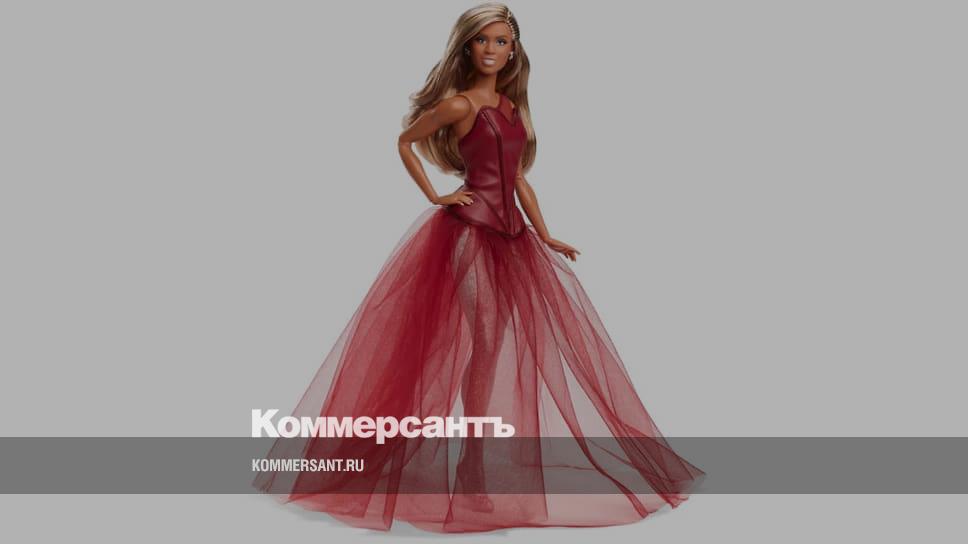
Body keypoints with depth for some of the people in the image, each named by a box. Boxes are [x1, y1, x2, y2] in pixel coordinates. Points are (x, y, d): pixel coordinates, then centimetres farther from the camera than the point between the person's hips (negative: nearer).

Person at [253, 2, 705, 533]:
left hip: (511, 233, 8)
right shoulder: (458, 103, -6)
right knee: (486, 343, -6)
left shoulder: (511, 105, 14)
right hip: (470, 231, -7)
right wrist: (435, 197, -3)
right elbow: (406, 141, 4)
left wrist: (545, 235, 13)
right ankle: (474, 466, 7)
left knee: (532, 338, 9)